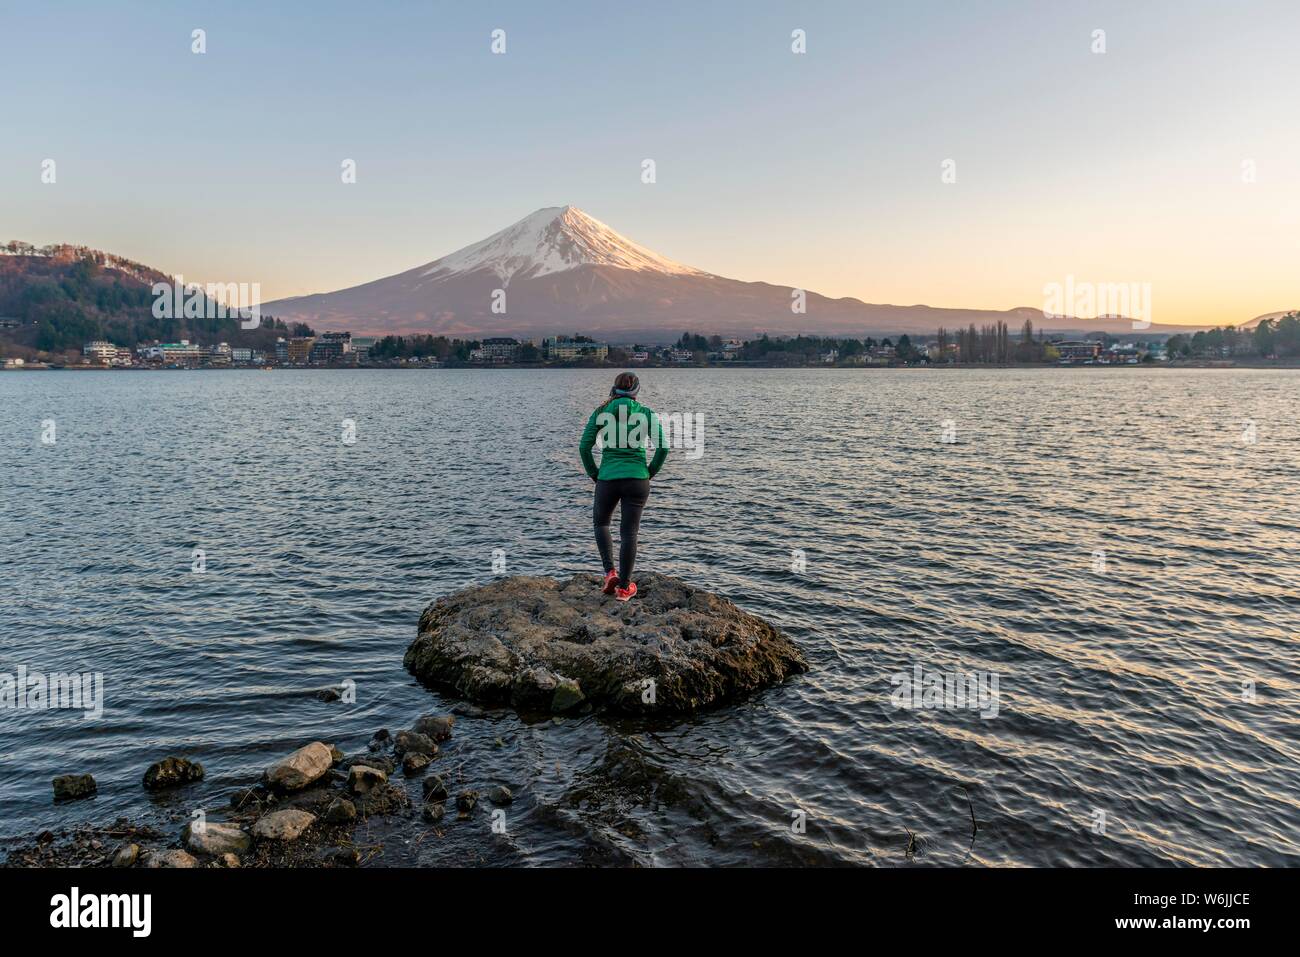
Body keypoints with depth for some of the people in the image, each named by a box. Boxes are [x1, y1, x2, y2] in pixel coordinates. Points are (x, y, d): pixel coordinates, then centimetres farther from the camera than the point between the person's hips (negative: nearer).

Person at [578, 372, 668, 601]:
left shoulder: (601, 412, 2)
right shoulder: (646, 414, 2)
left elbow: (584, 446, -1)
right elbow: (663, 447, -3)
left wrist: (593, 473, 10)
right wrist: (650, 472, 9)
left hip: (607, 478, 0)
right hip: (637, 479, 0)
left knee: (601, 522, 23)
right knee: (629, 532, 7)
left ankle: (610, 572, 9)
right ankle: (624, 587, 11)